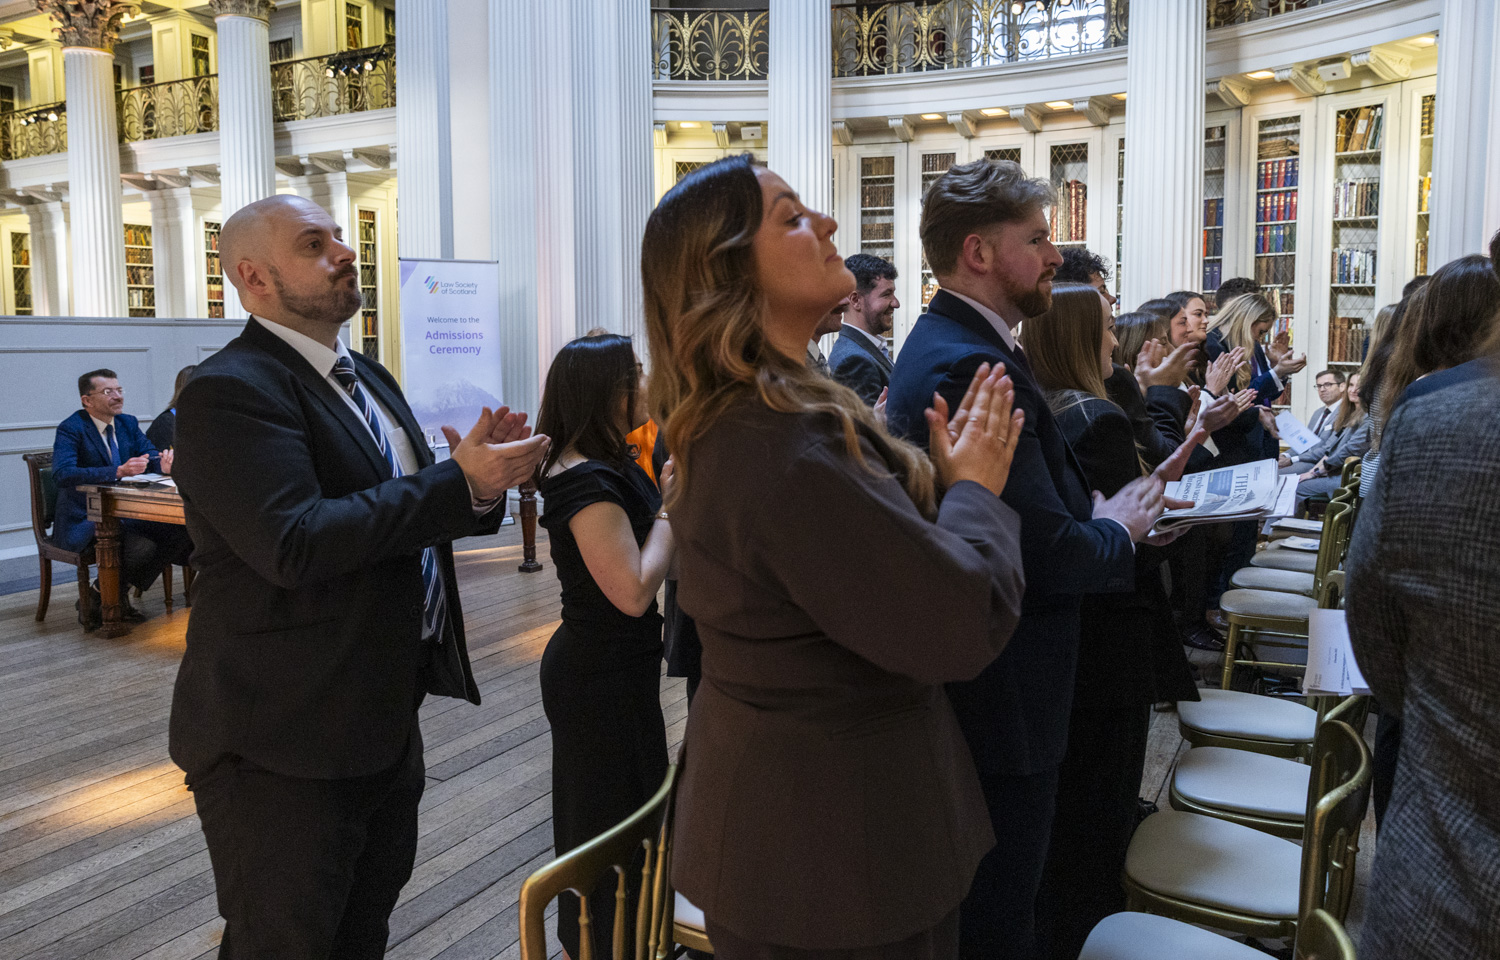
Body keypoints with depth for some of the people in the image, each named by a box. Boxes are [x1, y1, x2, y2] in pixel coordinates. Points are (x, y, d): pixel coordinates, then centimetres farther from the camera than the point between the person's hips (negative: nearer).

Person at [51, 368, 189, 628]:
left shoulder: (128, 423, 10)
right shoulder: (71, 429, -11)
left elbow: (150, 456, 6)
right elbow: (62, 474, -27)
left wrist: (163, 465, -21)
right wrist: (119, 472, -37)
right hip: (84, 520, -7)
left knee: (179, 535, -18)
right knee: (143, 548, -32)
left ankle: (118, 594, -1)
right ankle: (96, 598, -5)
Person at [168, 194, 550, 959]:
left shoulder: (368, 378, 13)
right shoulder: (229, 392, -18)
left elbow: (407, 514, 16)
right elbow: (295, 543, -31)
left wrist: (478, 472, -6)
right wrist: (460, 483, -28)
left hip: (384, 720, 9)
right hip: (283, 744, -9)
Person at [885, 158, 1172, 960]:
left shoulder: (939, 344, 9)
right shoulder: (975, 366, -25)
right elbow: (1048, 552, -27)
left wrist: (1096, 511, -1)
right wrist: (1117, 532, -8)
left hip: (959, 674, 11)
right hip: (1001, 692, -11)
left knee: (982, 892, 28)